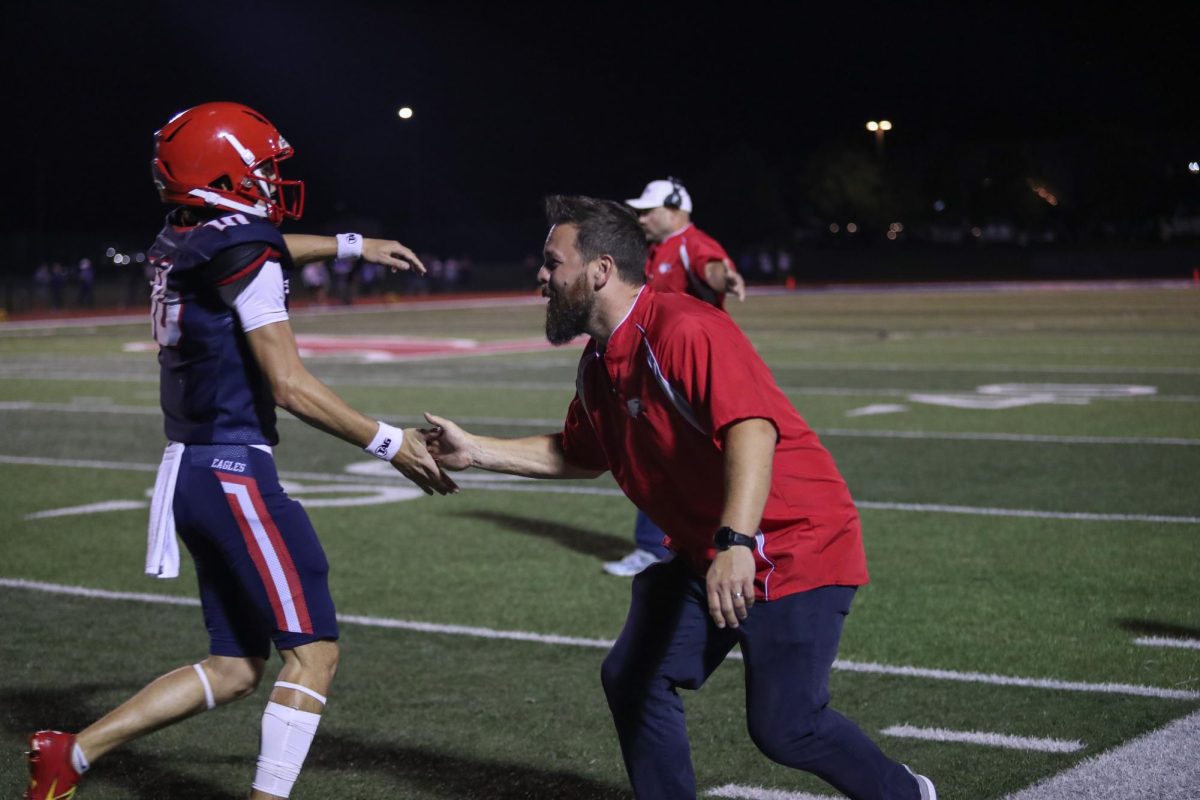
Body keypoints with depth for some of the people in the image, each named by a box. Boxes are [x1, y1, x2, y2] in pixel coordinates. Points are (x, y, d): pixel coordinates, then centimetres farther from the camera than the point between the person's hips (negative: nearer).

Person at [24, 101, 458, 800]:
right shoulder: (244, 249, -14)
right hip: (236, 473, -9)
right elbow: (291, 386, -16)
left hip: (192, 472, 9)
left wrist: (351, 245, 42)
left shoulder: (179, 245, 11)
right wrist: (389, 443, -10)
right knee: (315, 654, -2)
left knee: (236, 669, 16)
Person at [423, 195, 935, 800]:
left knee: (783, 727, -9)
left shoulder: (684, 330, -22)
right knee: (633, 681, 4)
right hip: (704, 554, 9)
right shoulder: (599, 365, 7)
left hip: (795, 550, -9)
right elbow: (578, 455, 24)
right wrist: (475, 451, 19)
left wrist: (735, 543, -46)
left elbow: (753, 428, -35)